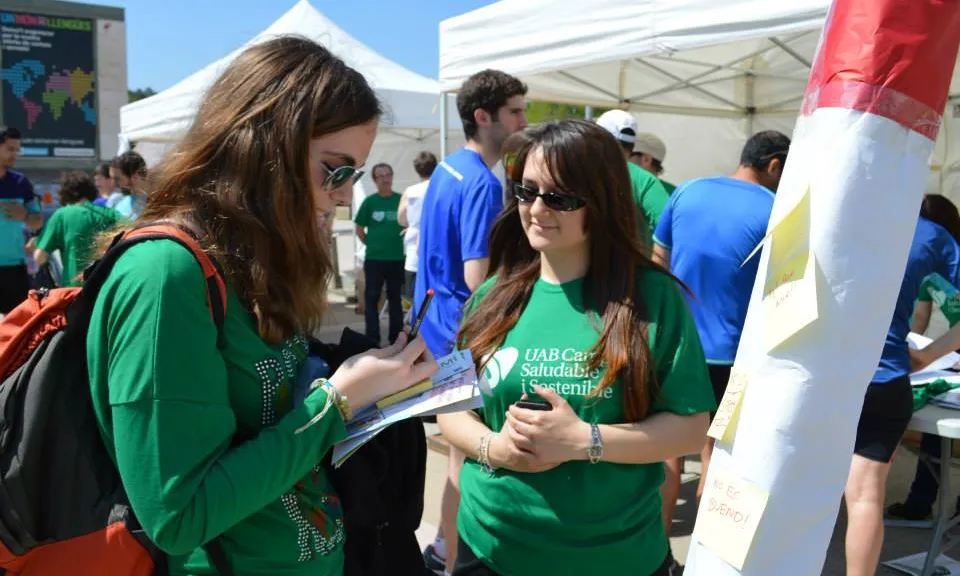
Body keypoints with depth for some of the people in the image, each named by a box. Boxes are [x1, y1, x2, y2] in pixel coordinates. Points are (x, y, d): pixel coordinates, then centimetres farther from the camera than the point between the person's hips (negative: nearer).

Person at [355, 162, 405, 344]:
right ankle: (372, 339, 10)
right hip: (374, 258, -1)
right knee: (372, 298, 3)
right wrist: (371, 244, -2)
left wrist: (402, 242, -1)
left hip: (397, 258, 1)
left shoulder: (401, 200, -1)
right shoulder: (370, 201, -2)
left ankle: (396, 337, 23)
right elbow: (359, 228, 5)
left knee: (395, 298, 12)